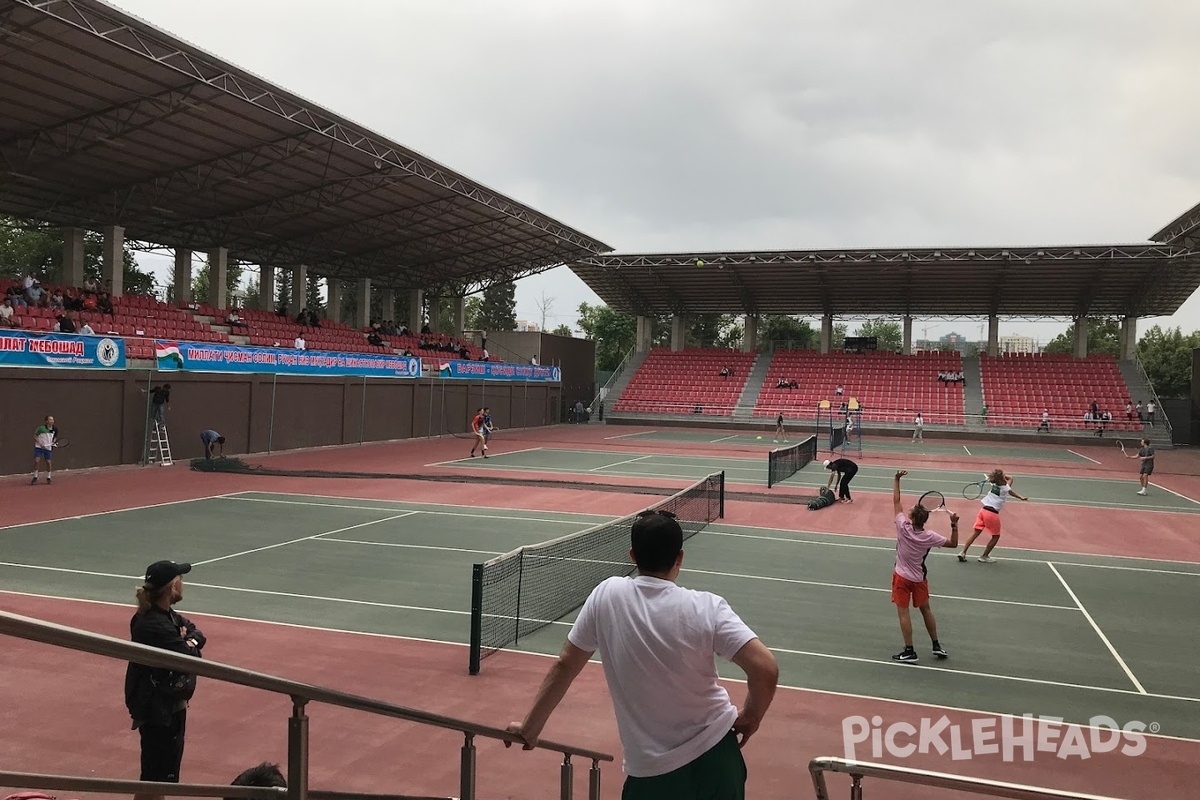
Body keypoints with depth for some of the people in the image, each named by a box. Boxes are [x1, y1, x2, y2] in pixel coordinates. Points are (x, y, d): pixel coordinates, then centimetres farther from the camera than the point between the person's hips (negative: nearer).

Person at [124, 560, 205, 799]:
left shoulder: (167, 615, 4)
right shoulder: (155, 626, -27)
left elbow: (197, 634, 6)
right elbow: (192, 658, -23)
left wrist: (189, 641, -15)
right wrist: (189, 646, -2)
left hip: (170, 704, 10)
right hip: (156, 709, -10)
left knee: (165, 772, 24)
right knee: (156, 776, 2)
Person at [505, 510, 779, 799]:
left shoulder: (606, 596, -11)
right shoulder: (706, 607, -15)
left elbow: (564, 667, -2)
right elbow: (766, 670, -20)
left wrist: (529, 728, 10)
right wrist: (751, 717, -1)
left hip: (650, 771, 0)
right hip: (715, 754, 0)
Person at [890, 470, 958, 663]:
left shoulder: (903, 527, -22)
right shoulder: (929, 536, -17)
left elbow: (896, 501, -14)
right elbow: (953, 544, -6)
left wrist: (897, 479, -9)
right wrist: (954, 525, -11)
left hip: (902, 577, -3)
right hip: (920, 578, 3)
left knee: (903, 612, 1)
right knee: (925, 610, 19)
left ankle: (909, 652, 2)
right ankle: (936, 646, 28)